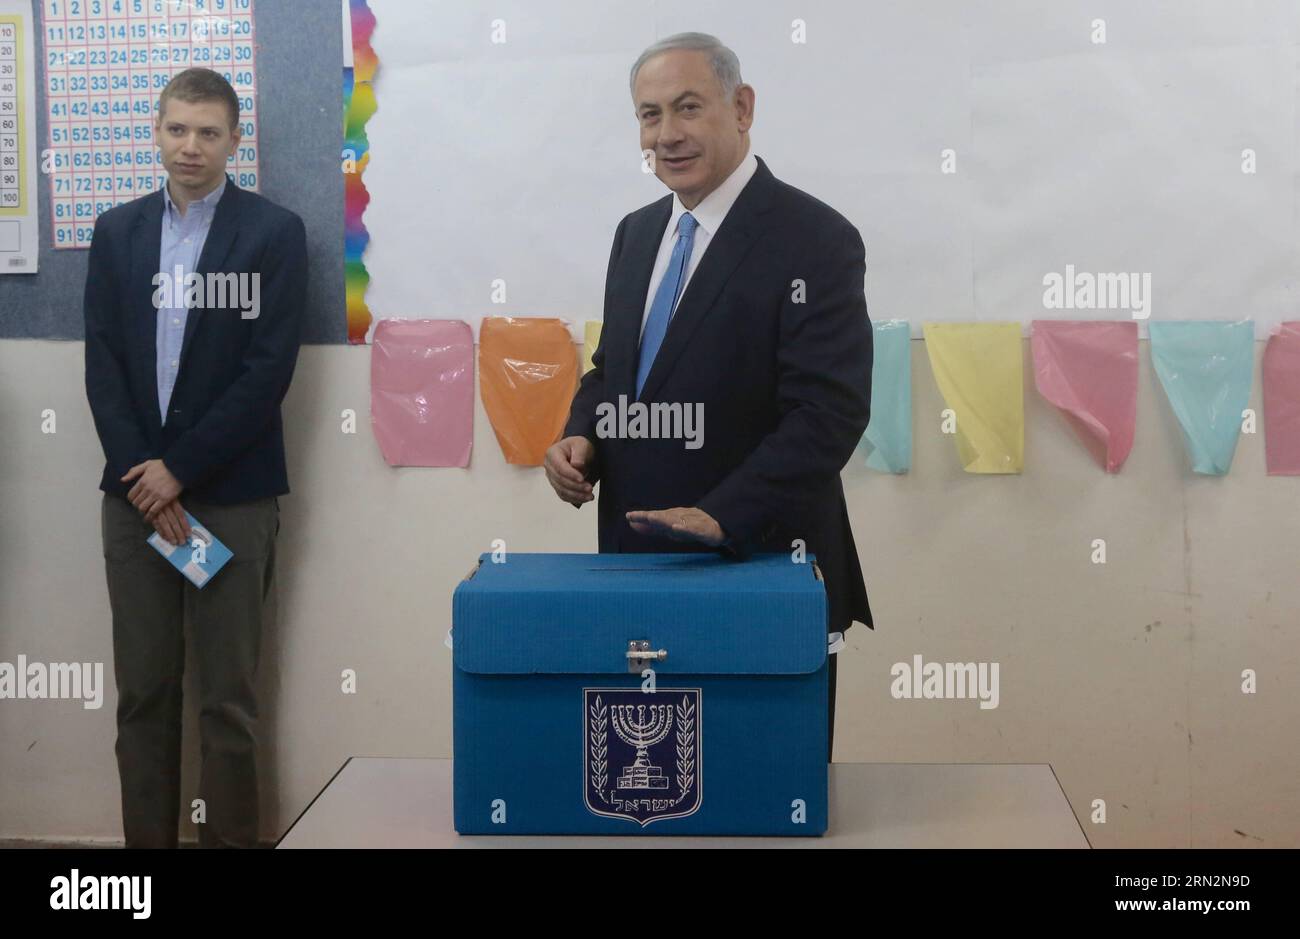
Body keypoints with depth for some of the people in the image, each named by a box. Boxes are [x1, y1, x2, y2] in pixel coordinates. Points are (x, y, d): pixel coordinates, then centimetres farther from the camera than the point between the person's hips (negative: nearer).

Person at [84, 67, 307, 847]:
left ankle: (230, 838, 12)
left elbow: (269, 370, -9)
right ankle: (146, 838, 17)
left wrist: (180, 470, -12)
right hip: (136, 491, 4)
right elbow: (103, 365, 6)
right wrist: (140, 476, -7)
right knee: (143, 691, 7)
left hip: (232, 494, -3)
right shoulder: (117, 232, 11)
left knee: (228, 696, 2)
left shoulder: (274, 232, -1)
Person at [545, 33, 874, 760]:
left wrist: (722, 516, -30)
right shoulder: (638, 233, 10)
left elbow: (830, 411, -20)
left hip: (761, 569, -6)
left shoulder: (814, 239, -12)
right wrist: (580, 436, -2)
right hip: (639, 559, 6)